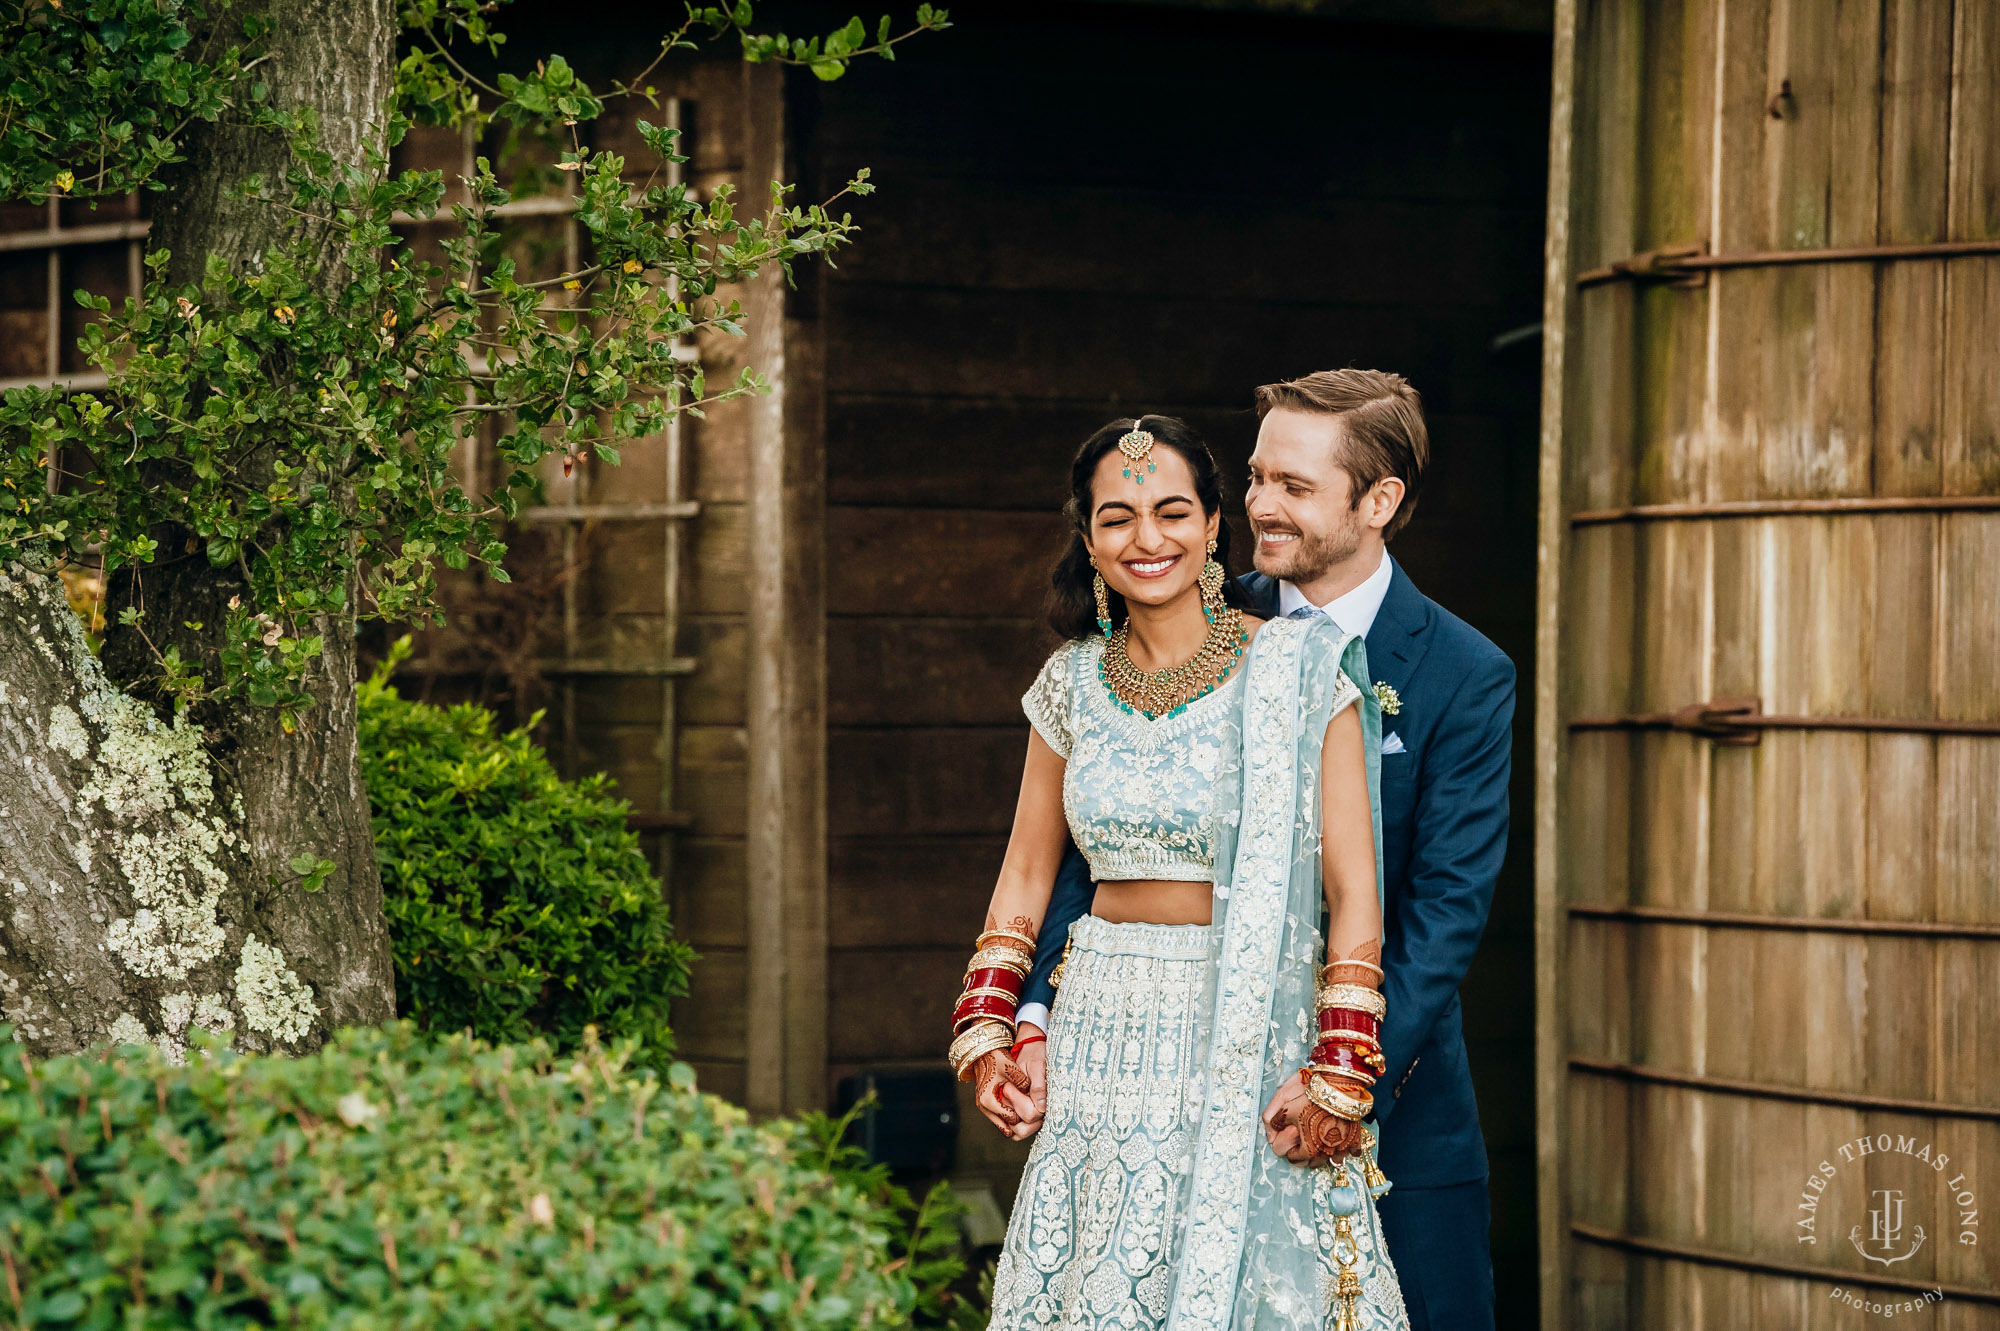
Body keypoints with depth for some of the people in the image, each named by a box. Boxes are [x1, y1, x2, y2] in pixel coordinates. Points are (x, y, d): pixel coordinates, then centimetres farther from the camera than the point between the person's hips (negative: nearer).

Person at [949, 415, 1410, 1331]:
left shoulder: (1297, 670, -7)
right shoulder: (1075, 682, 7)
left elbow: (1353, 892, -9)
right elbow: (1026, 872, 16)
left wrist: (1338, 1079, -15)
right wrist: (987, 1033, 5)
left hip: (1250, 1045, -4)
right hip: (1103, 1041, 4)